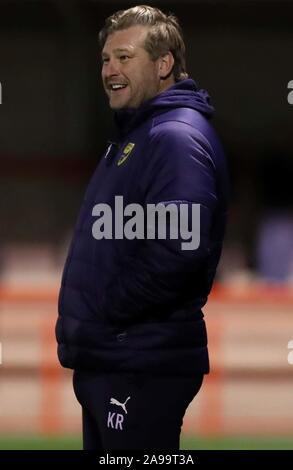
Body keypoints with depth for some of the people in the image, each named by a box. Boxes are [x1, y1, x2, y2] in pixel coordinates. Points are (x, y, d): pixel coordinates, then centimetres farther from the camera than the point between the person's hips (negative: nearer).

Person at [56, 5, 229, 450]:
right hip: (104, 359, 11)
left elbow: (176, 252, -28)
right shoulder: (132, 136, 19)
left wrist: (101, 314, -18)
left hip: (144, 368, -11)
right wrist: (81, 321, 11)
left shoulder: (178, 137, -16)